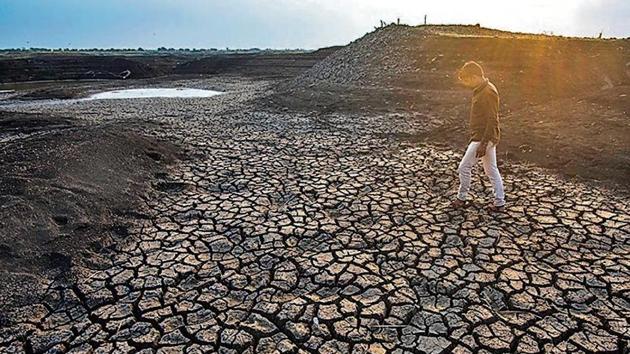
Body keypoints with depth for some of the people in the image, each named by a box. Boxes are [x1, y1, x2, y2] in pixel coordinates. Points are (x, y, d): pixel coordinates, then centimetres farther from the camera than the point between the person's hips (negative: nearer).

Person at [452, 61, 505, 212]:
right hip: (485, 137, 10)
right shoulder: (482, 90, 12)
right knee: (491, 170, 13)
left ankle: (461, 198, 15)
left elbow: (492, 120, -22)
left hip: (483, 138, -10)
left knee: (464, 167, -1)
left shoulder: (488, 92, -19)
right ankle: (499, 203, 20)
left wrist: (483, 144, -23)